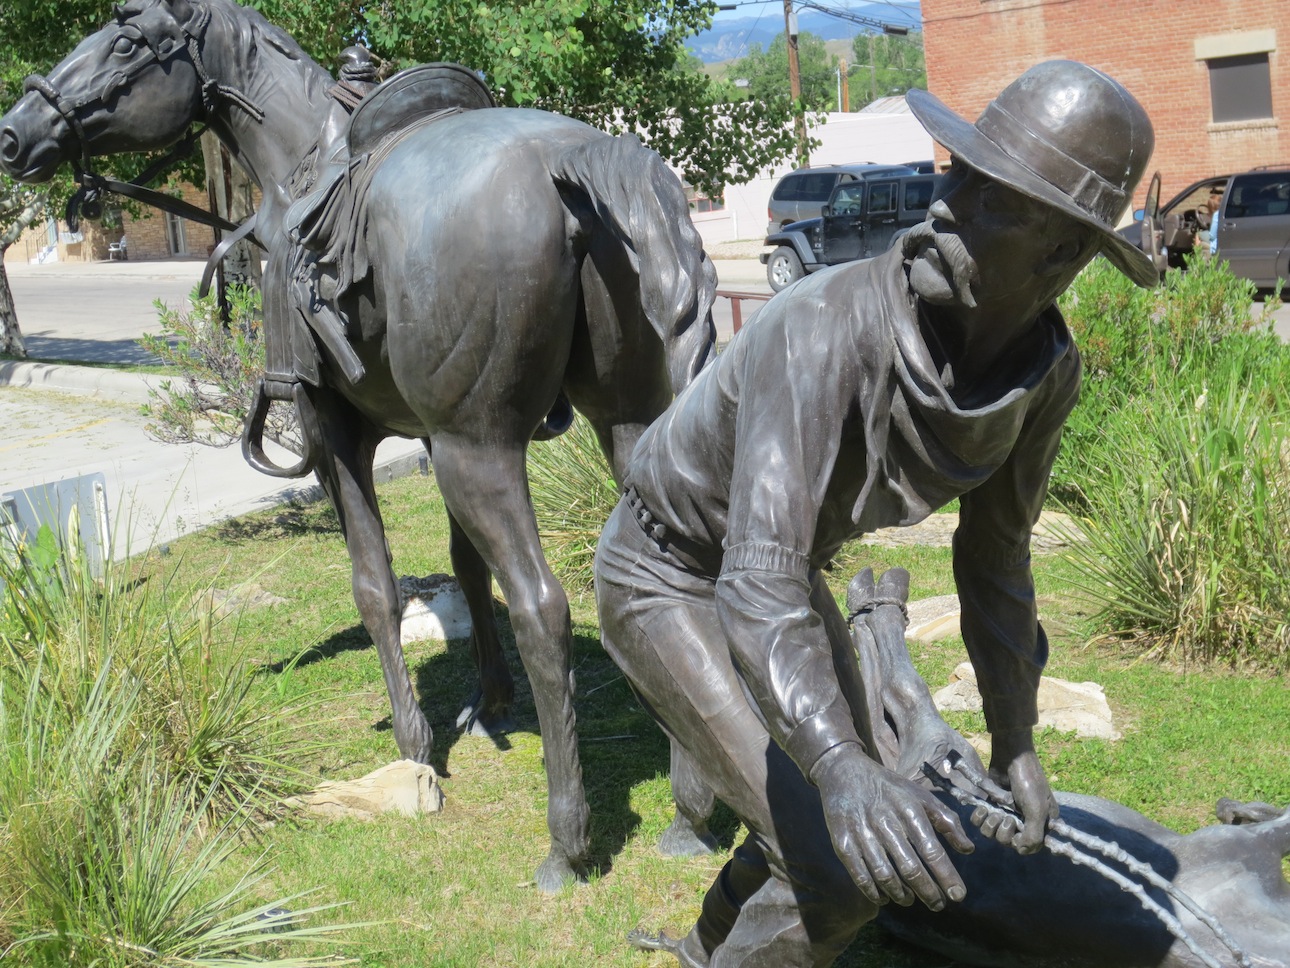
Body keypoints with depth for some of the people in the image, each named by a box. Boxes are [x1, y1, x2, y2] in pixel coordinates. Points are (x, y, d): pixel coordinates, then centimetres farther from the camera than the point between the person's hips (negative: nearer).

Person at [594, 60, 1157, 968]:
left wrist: (1016, 743, 1)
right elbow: (758, 583, -48)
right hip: (666, 579, -7)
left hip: (785, 565, 7)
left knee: (864, 827, 19)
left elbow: (994, 549, -1)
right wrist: (839, 763, -64)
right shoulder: (826, 327, -39)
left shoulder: (1046, 369, -18)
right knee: (832, 871, -17)